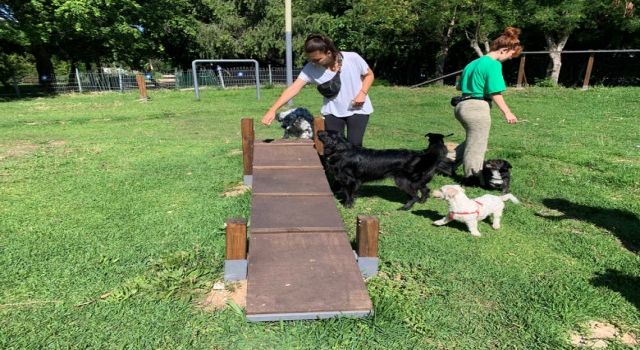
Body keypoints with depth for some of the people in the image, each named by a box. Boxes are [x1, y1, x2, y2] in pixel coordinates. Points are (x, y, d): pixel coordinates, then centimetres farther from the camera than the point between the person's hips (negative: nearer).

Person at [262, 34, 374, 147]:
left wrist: (362, 93, -18)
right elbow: (294, 88, -23)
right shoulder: (311, 68, -16)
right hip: (333, 111, 2)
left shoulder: (352, 58, -18)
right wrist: (272, 110, -33)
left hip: (357, 109, -1)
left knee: (354, 145, -5)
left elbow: (369, 75, 0)